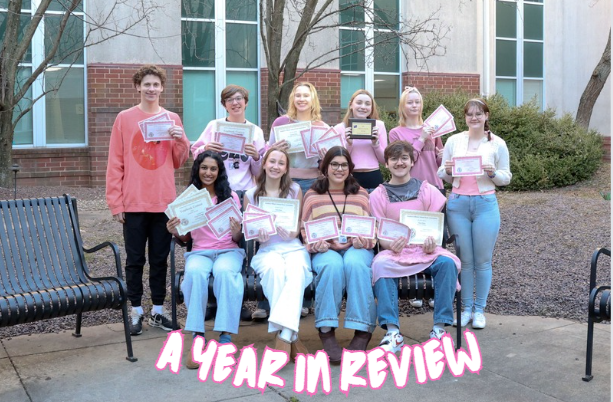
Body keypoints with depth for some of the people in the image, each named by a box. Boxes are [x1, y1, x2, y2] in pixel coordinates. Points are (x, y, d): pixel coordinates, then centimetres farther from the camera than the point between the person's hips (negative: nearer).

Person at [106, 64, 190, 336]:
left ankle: (158, 311, 19)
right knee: (135, 260, 5)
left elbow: (178, 162, 11)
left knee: (160, 259, 9)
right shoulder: (124, 119, 0)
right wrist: (115, 202, -7)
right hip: (133, 203, -2)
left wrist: (180, 141, -9)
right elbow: (115, 164, -2)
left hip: (164, 202, 2)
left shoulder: (172, 119, 8)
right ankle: (136, 311, 15)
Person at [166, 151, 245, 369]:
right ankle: (197, 338, -34)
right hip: (199, 252, 1)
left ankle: (225, 337, -34)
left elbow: (237, 239, 6)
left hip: (228, 251, -1)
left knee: (224, 272, -37)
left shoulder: (230, 196, 8)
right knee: (195, 273, -36)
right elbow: (186, 237, 13)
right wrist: (175, 232, -9)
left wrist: (236, 232, -17)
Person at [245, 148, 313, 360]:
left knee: (296, 270, -38)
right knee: (274, 268, -38)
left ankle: (285, 337, -43)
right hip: (266, 249, 0)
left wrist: (293, 233, -10)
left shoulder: (295, 191, 12)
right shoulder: (251, 195, 11)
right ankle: (292, 338, -35)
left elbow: (302, 224, 14)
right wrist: (258, 236, -9)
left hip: (293, 247, 0)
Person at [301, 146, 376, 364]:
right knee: (332, 265, -37)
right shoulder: (312, 195, 17)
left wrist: (362, 241, -9)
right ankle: (327, 331, -33)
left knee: (355, 263, -36)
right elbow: (305, 231, 8)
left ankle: (362, 332, -33)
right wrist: (318, 245, -12)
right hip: (325, 251, -1)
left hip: (357, 249, 1)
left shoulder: (361, 194, 20)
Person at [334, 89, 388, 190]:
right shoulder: (339, 128, 3)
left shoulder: (379, 125, 6)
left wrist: (375, 143, -9)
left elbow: (384, 160, 7)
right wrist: (348, 144, -12)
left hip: (373, 178, 1)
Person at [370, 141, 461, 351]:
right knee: (380, 264, -34)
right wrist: (391, 245, -21)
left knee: (447, 262, -30)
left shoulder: (427, 190, 8)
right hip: (394, 251, -1)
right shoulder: (378, 195, 6)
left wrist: (432, 243, -18)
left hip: (425, 250, 1)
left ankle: (439, 327, -22)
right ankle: (392, 332, -34)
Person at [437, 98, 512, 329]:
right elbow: (443, 176, 11)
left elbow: (506, 178, 6)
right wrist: (447, 171, -11)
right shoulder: (454, 141, 7)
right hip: (458, 203, 1)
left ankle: (479, 309, 15)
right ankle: (466, 307, 17)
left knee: (482, 260, 3)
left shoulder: (497, 144, 2)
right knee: (464, 259, 5)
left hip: (485, 204, -1)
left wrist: (493, 173, -14)